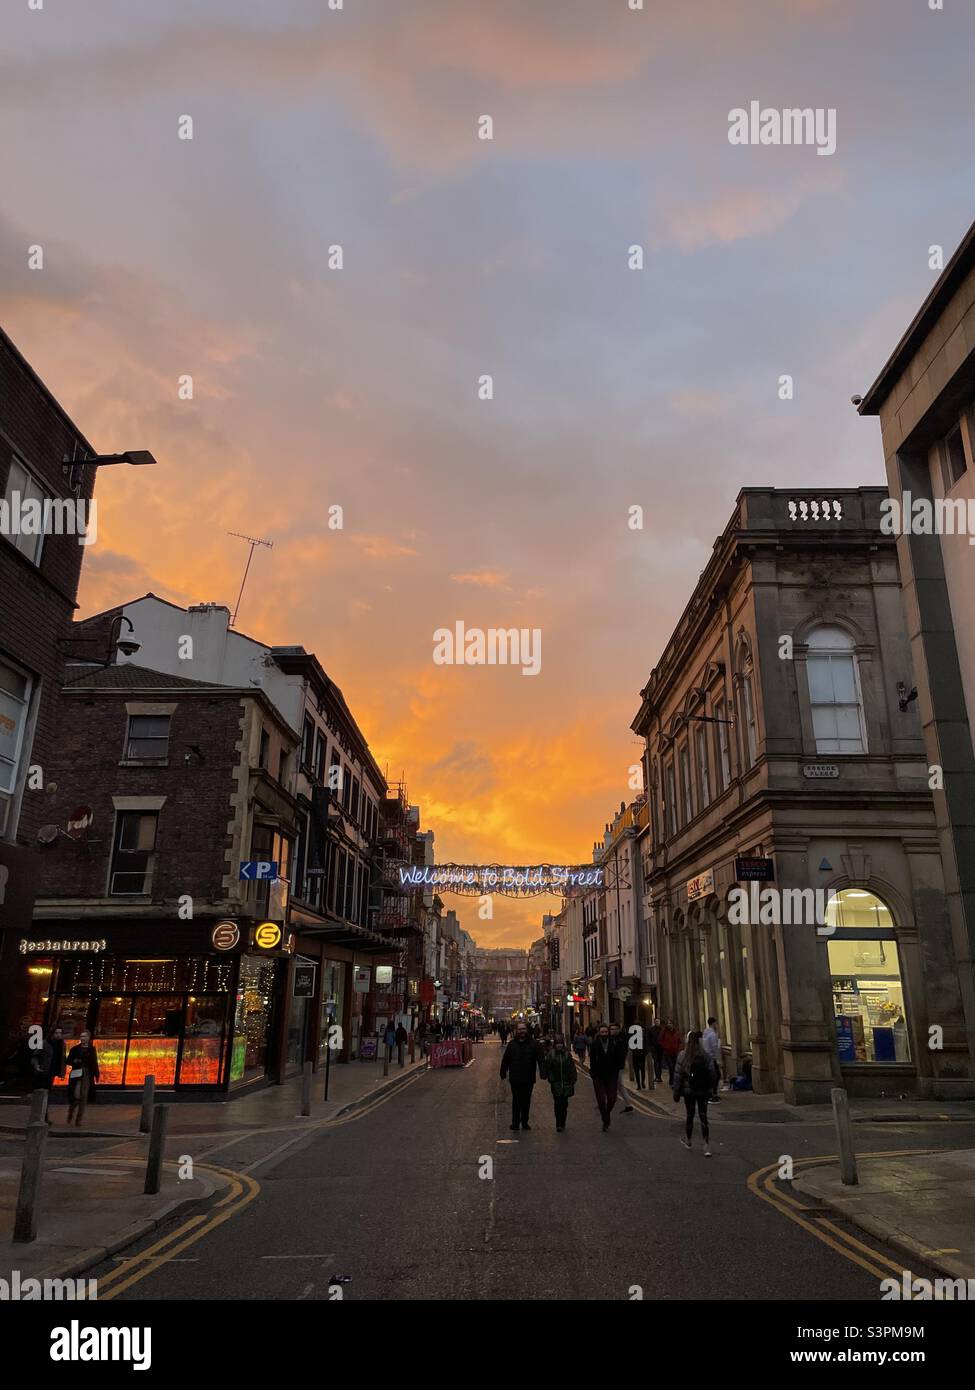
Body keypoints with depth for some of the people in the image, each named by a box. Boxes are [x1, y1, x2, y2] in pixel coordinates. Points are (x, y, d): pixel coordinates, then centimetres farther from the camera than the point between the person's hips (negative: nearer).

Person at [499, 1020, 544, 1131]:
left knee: (526, 1101, 10)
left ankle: (525, 1122, 21)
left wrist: (543, 1073, -14)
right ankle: (515, 1122, 11)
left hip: (528, 1078, 0)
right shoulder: (512, 1044, 1)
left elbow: (540, 1059, -5)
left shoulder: (533, 1043, -2)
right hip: (515, 1078, 0)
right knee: (516, 1101, 4)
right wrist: (503, 1073, 8)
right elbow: (505, 1060, 7)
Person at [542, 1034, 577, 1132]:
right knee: (558, 1103, -7)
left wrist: (572, 1081, 1)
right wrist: (551, 1079, -8)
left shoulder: (567, 1054, 1)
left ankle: (562, 1123, 22)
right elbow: (548, 1068, -1)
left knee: (564, 1104, 7)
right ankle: (558, 1124, -3)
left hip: (566, 1083, 2)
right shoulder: (551, 1055, -3)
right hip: (556, 1084, -2)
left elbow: (572, 1069, 4)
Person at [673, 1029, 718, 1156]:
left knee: (690, 1116, 15)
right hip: (703, 1091, 1)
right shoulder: (705, 1055, -7)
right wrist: (711, 1089, 12)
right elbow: (712, 1073, -2)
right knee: (703, 1117, 3)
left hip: (688, 1090, -1)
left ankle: (688, 1141, 33)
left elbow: (678, 1075, -8)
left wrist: (676, 1093, 0)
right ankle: (706, 1146, -6)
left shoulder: (682, 1055, -11)